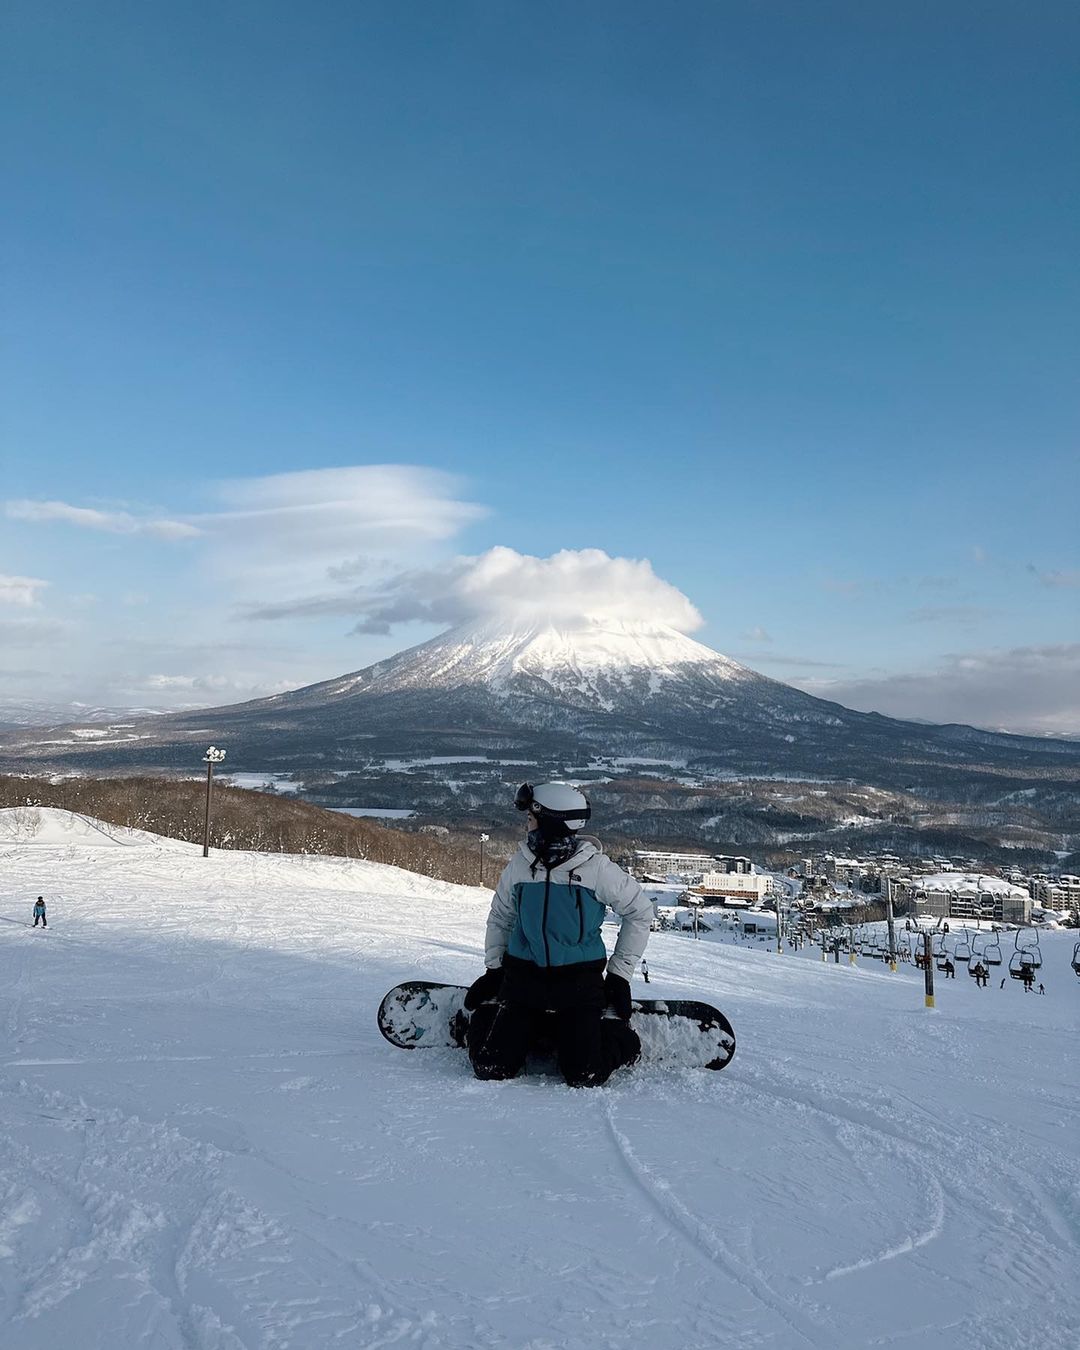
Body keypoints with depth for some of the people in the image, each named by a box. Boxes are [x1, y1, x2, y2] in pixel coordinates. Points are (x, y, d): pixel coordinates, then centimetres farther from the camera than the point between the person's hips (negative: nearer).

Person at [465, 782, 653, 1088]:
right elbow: (500, 917, 16)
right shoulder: (519, 865, -1)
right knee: (491, 1068, -6)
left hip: (580, 982, -2)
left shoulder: (597, 867, -10)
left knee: (585, 1077, -12)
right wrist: (493, 968, 11)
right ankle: (489, 1016, 26)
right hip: (522, 975, 3)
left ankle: (617, 1033, 19)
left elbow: (640, 911, 2)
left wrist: (620, 973, 2)